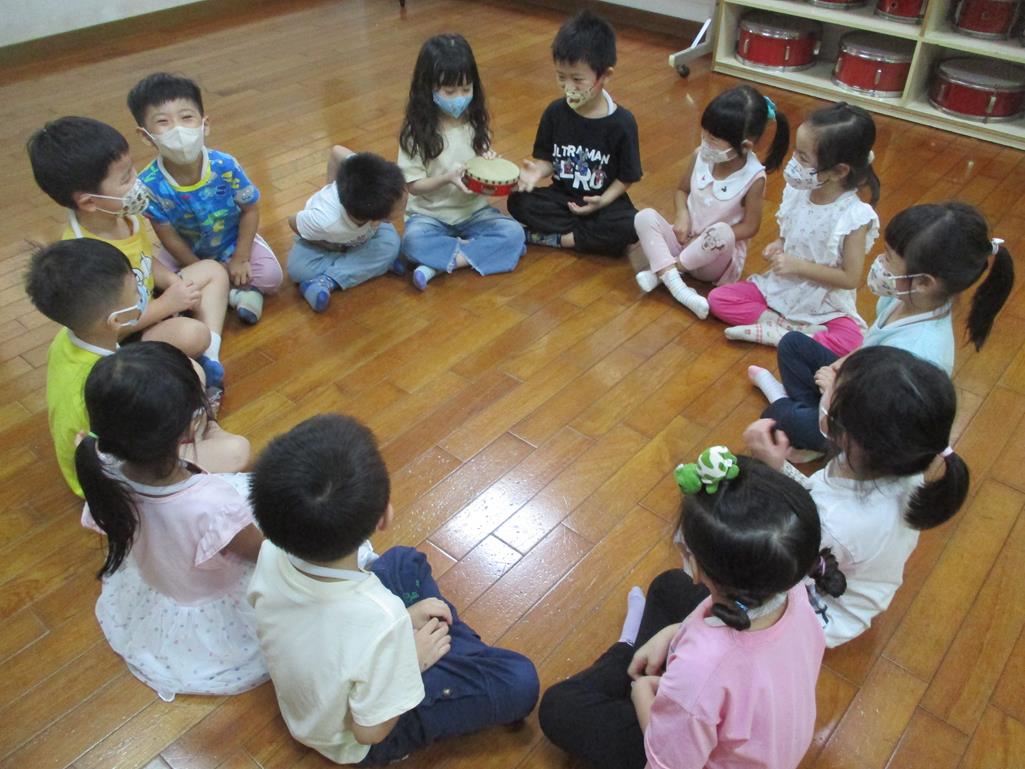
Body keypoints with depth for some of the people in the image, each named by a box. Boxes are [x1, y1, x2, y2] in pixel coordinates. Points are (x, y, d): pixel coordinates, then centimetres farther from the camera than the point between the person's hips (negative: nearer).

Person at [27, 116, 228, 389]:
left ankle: (211, 354, -3)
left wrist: (173, 282, -9)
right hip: (122, 344, -10)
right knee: (192, 333, -35)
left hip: (148, 309, 10)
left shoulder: (124, 215, -8)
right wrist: (166, 305, -23)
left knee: (212, 271, 11)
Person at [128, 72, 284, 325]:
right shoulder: (150, 184, -27)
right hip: (187, 251, 2)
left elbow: (250, 209, -14)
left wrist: (240, 259, -15)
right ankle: (235, 292, -13)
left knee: (270, 276, -22)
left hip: (234, 241, -1)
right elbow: (168, 236, -17)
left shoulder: (225, 166, -28)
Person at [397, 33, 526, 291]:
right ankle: (474, 251, -20)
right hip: (430, 215, -3)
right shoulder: (416, 131, -9)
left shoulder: (475, 122, 2)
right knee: (413, 241, -35)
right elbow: (413, 185, -8)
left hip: (474, 211, 4)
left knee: (514, 233, -24)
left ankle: (440, 264, -25)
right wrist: (446, 178, -25)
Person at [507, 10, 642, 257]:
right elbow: (547, 159, 2)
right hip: (562, 196, 3)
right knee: (518, 201, -22)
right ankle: (591, 233, -16)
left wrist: (603, 201, -22)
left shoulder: (621, 122, -14)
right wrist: (537, 171, -21)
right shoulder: (555, 112, -6)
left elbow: (627, 177, -6)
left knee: (629, 227, -32)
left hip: (603, 201, -2)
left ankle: (557, 238, -16)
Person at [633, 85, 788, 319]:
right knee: (644, 217, -19)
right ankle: (675, 284, -33)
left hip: (717, 256, -4)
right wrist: (682, 215, -12)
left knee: (722, 232, -38)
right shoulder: (699, 156, -7)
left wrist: (709, 239, -19)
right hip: (685, 240, 4)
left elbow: (750, 227, -11)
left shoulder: (754, 178, -18)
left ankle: (660, 270, -21)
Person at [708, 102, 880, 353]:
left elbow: (850, 278, -18)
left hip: (823, 303, -5)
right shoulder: (797, 191, -7)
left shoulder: (855, 217, -22)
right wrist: (778, 246, -11)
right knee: (718, 298, -10)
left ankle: (772, 333, -20)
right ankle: (794, 327, -13)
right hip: (780, 286, 5)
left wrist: (798, 266, -22)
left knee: (849, 340, -33)